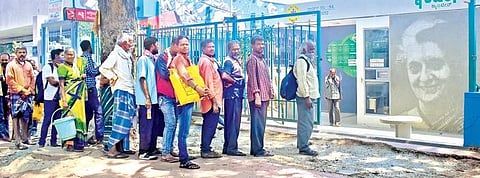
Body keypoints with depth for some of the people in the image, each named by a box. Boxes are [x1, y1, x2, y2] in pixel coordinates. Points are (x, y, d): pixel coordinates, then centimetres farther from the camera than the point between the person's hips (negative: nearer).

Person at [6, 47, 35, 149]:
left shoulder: (28, 65, 14)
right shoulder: (11, 65, -1)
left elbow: (32, 79, 14)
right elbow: (9, 80, -8)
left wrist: (30, 91, 2)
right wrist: (20, 90, -10)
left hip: (28, 95, 5)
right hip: (16, 95, -5)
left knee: (26, 117, 10)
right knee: (16, 117, -7)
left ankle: (25, 137, 20)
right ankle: (18, 141, -6)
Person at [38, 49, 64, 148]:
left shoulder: (60, 68, 16)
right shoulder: (48, 67, -5)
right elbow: (52, 82, -13)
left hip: (58, 97, 7)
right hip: (50, 98, -7)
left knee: (57, 120, 7)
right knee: (47, 120, -5)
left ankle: (53, 141, 14)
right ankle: (41, 142, 2)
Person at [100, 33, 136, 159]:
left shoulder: (127, 56, 21)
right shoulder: (115, 54, -5)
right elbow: (103, 68, -15)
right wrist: (113, 77, -7)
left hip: (129, 91, 9)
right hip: (121, 91, -9)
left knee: (126, 120, 8)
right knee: (120, 120, -12)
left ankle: (119, 147, 14)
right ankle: (112, 149, -9)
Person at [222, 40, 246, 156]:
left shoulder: (238, 61, 18)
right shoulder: (229, 61, -11)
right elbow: (224, 76, -27)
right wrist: (235, 81, -14)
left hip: (238, 94, 10)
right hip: (232, 94, -10)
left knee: (235, 121, 12)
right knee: (233, 121, -7)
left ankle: (227, 147, 20)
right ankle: (231, 148, -2)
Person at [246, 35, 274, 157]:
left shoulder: (262, 59, 20)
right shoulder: (252, 59, -7)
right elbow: (252, 79, -14)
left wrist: (269, 94, 19)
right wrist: (257, 95, -20)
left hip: (264, 96, 9)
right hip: (257, 97, -9)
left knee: (261, 123, 11)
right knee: (258, 123, -8)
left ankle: (255, 149, 18)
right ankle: (258, 150, -4)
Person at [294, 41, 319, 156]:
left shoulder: (307, 61, 20)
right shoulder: (301, 61, -12)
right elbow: (301, 80, -20)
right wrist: (306, 97, -23)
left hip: (309, 96, 11)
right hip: (305, 97, -11)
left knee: (306, 122, 18)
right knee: (306, 122, -10)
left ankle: (302, 143, 29)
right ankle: (303, 148, -6)